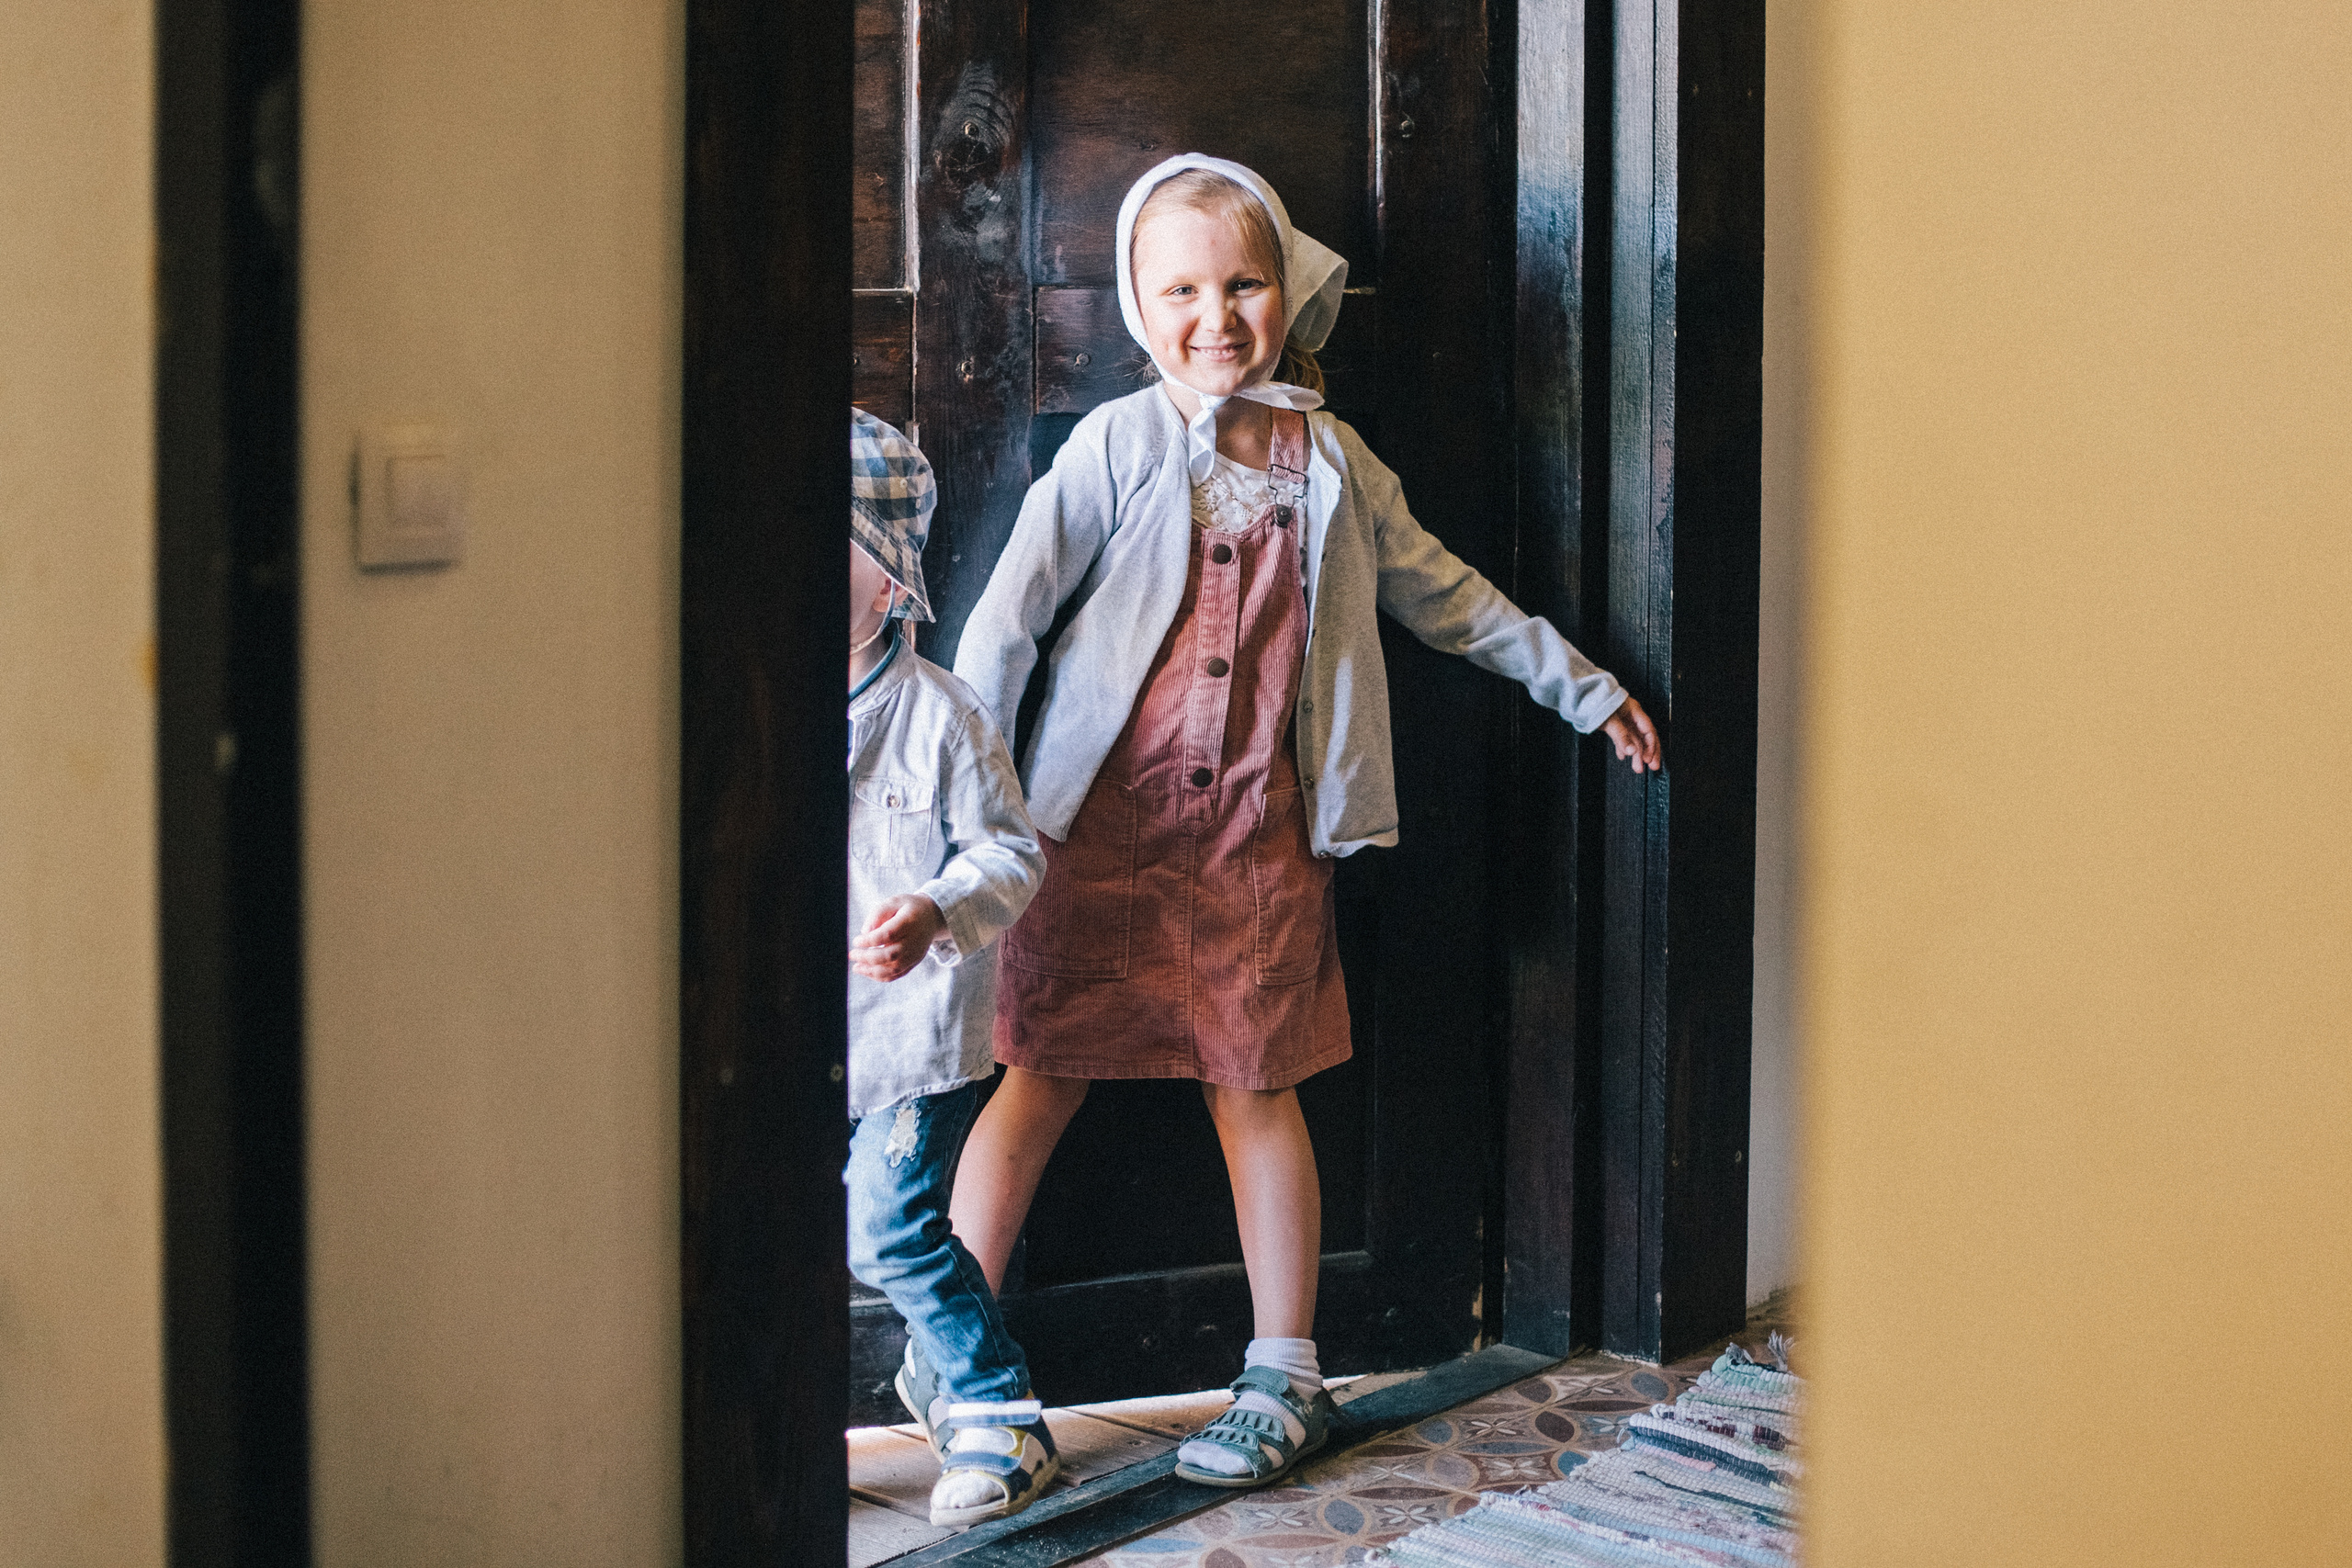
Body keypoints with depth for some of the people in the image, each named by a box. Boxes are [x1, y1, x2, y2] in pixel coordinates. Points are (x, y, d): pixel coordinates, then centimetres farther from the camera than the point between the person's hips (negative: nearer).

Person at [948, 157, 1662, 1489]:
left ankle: (1285, 1378, 17)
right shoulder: (1118, 445, -2)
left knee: (1257, 1088, 7)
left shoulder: (1335, 465, 8)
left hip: (1257, 826, 2)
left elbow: (1443, 593, 21)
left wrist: (1584, 685, 26)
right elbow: (1010, 613, -4)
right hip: (1100, 818, -2)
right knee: (1038, 1082, 0)